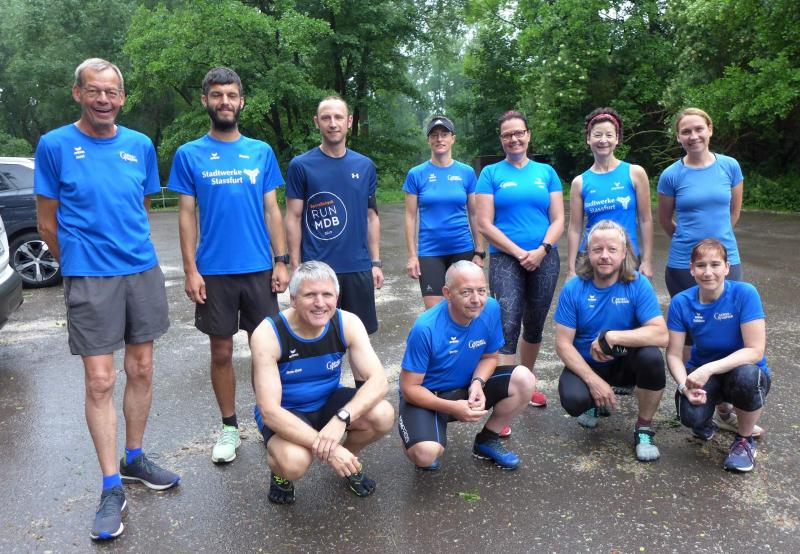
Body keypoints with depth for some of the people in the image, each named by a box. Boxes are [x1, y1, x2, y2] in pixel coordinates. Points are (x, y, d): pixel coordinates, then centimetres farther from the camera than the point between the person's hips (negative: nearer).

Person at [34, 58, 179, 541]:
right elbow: (48, 221, 3)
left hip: (143, 271, 4)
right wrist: (79, 260, 9)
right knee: (101, 381, -1)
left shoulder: (140, 145, 7)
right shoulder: (55, 145, -3)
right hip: (89, 279, -3)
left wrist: (130, 248, 13)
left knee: (141, 371, 11)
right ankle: (112, 487, 11)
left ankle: (134, 459, 29)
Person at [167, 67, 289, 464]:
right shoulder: (189, 155, 2)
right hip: (213, 272, -1)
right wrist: (191, 270, -6)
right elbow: (187, 215, 1)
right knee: (221, 352, 8)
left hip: (259, 269, 1)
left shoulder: (261, 152, 6)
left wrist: (280, 261, -1)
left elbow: (271, 210, 6)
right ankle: (229, 427, 24)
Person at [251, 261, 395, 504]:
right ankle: (280, 471, 5)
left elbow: (378, 380, -22)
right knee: (294, 462, -35)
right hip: (284, 413, -3)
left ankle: (348, 460, 10)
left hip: (328, 402, 4)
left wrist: (342, 418, -40)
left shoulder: (348, 323, -17)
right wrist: (326, 449, -38)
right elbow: (269, 411, -30)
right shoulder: (268, 335, -26)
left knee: (383, 415, -23)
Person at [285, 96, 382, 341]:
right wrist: (296, 267, -7)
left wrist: (376, 262, 7)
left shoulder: (365, 165, 7)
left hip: (359, 267, 3)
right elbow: (293, 219, -2)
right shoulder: (300, 165, -3)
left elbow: (371, 217, 11)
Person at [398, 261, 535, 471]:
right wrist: (453, 408, -30)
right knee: (426, 454, -32)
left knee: (524, 379, -16)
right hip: (426, 396, -5)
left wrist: (478, 382, -20)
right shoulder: (425, 328, -28)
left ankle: (487, 441, 8)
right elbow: (409, 388, -19)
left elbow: (490, 357, 1)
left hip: (468, 386, 5)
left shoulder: (491, 309, -15)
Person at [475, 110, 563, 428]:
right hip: (506, 259, -3)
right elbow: (484, 224, -4)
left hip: (544, 259, 3)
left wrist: (542, 249, -12)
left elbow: (558, 220, 6)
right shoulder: (491, 174, 3)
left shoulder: (546, 172, 10)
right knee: (508, 327, -14)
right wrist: (519, 253, -11)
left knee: (534, 327, 13)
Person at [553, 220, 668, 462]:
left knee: (651, 356, -32)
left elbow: (661, 335, -24)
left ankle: (644, 428, -6)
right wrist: (594, 380, -23)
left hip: (624, 363, 0)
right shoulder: (573, 289, -13)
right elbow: (563, 344, -13)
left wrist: (611, 337, -30)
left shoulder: (638, 284, -14)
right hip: (585, 364, 0)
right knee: (573, 400, -30)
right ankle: (597, 403, 14)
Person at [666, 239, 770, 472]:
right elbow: (674, 354, -9)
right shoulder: (681, 302, -12)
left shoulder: (745, 293, -19)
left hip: (742, 369, -1)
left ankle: (745, 440, -7)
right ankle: (706, 416, 14)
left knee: (746, 374, -38)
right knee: (691, 416, -29)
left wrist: (709, 369, -34)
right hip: (701, 372, 1)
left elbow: (755, 351, -23)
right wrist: (685, 385, -28)